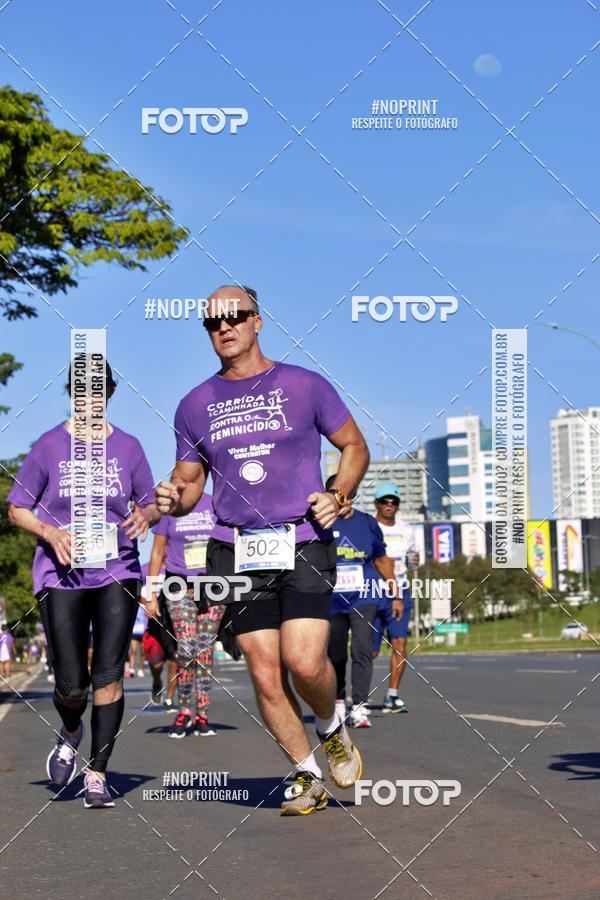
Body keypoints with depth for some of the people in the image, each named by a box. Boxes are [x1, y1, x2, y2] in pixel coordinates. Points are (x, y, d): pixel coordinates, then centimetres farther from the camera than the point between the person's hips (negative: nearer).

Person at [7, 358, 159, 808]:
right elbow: (17, 509, 5)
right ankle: (70, 734, 33)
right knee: (71, 685, -2)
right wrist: (49, 532, -14)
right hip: (61, 575, -1)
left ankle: (97, 774, 2)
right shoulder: (49, 446, 2)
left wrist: (145, 516, -9)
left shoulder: (128, 446, 7)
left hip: (117, 573, 1)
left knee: (109, 676, -8)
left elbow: (151, 505, 15)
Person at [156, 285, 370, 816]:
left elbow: (355, 445, 13)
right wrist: (174, 499, -5)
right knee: (265, 674, 0)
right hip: (236, 553, 3)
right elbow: (191, 479, 18)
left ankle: (332, 729, 16)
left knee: (305, 662, -17)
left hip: (304, 545, -2)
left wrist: (338, 495, -4)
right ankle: (308, 776, 19)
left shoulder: (304, 386, 4)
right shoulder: (195, 406, 11)